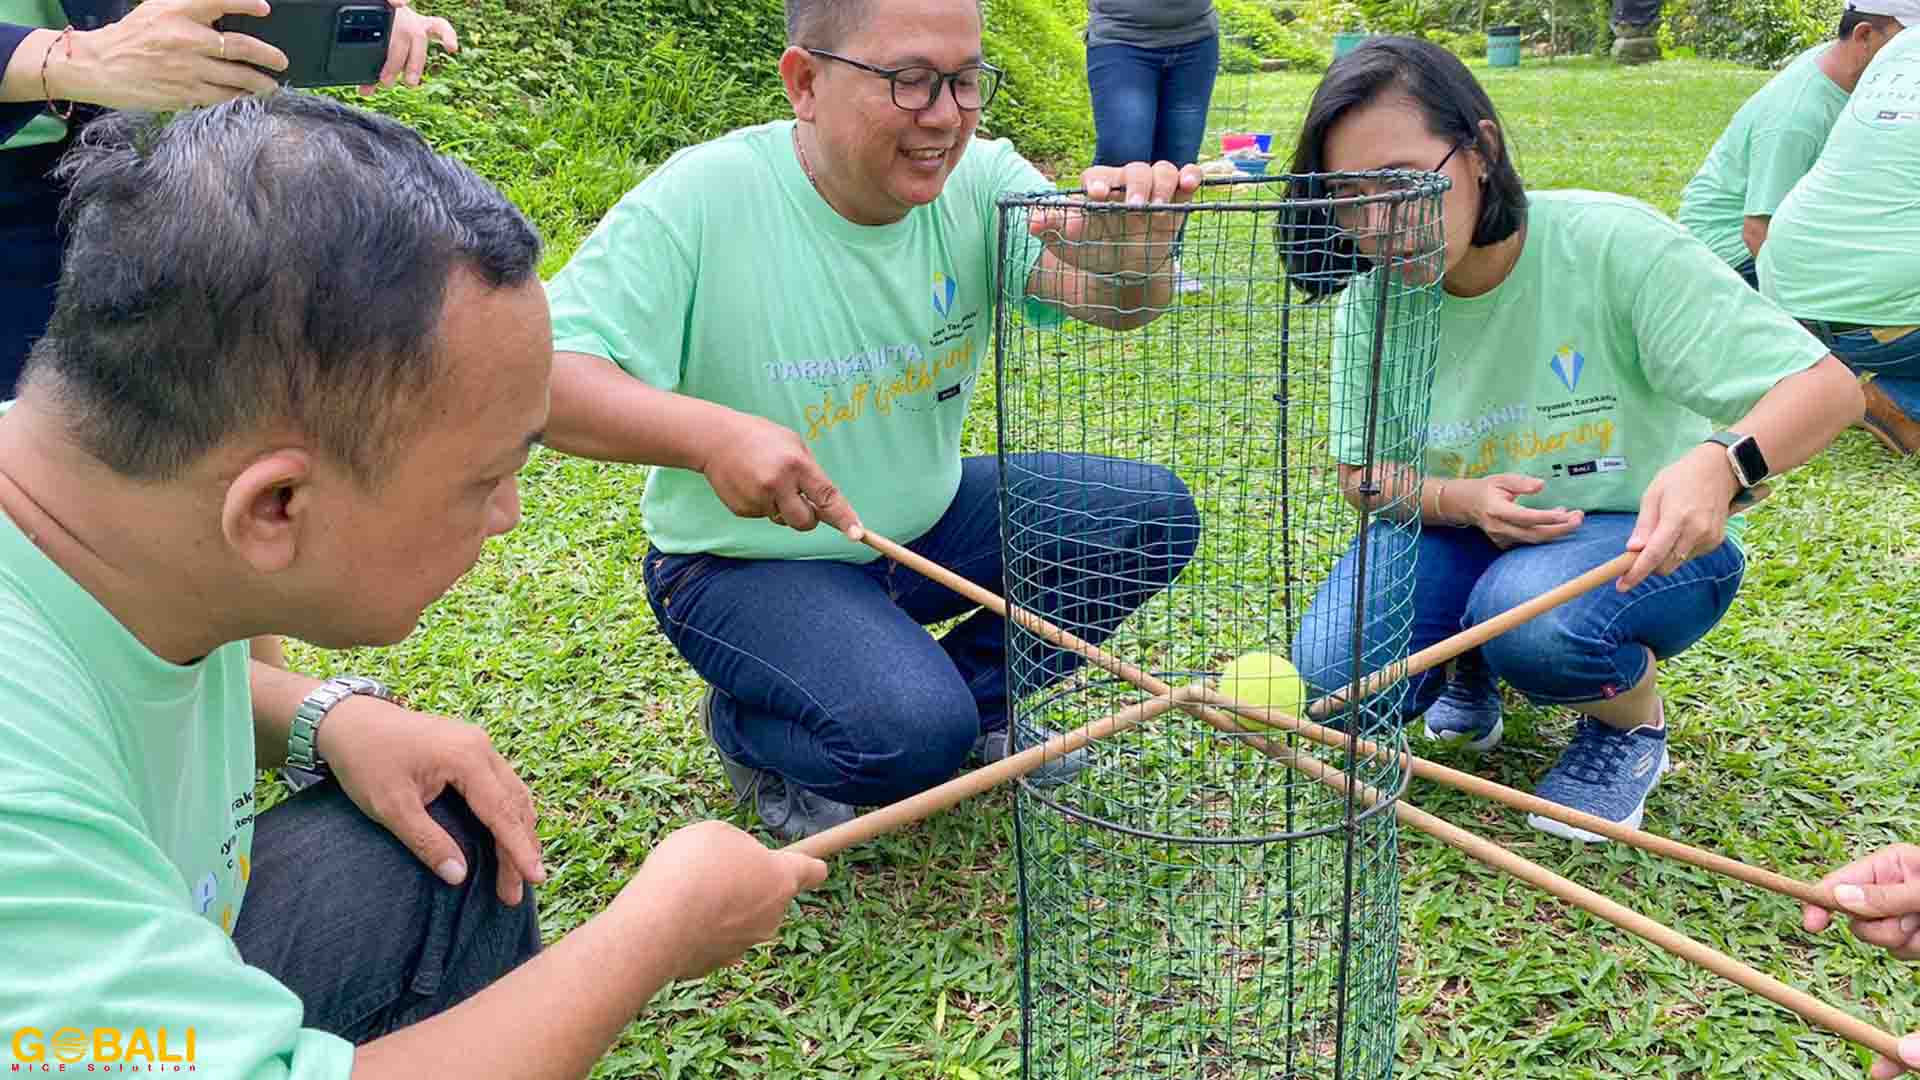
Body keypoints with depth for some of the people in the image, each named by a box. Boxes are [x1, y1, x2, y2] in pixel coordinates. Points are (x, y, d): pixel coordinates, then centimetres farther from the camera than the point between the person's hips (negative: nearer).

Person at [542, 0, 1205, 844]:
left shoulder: (978, 180, -9)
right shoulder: (703, 197, -22)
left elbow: (1108, 300, -22)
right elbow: (538, 373, -25)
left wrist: (1130, 255, -47)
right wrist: (712, 433, -41)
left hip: (929, 520, 6)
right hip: (751, 559, -5)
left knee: (1153, 514, -6)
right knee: (910, 732, -29)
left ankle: (975, 693, 14)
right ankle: (746, 729, 5)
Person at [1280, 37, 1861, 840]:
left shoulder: (1613, 244, -24)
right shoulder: (1371, 298, -10)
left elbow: (1826, 387, -23)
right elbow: (1364, 477, 0)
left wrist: (1721, 460, -46)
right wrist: (1462, 500, -22)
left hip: (1647, 544, -3)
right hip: (1467, 535, 4)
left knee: (1531, 611, -37)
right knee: (1336, 670, -22)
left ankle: (1632, 723, -1)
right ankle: (1471, 669, 14)